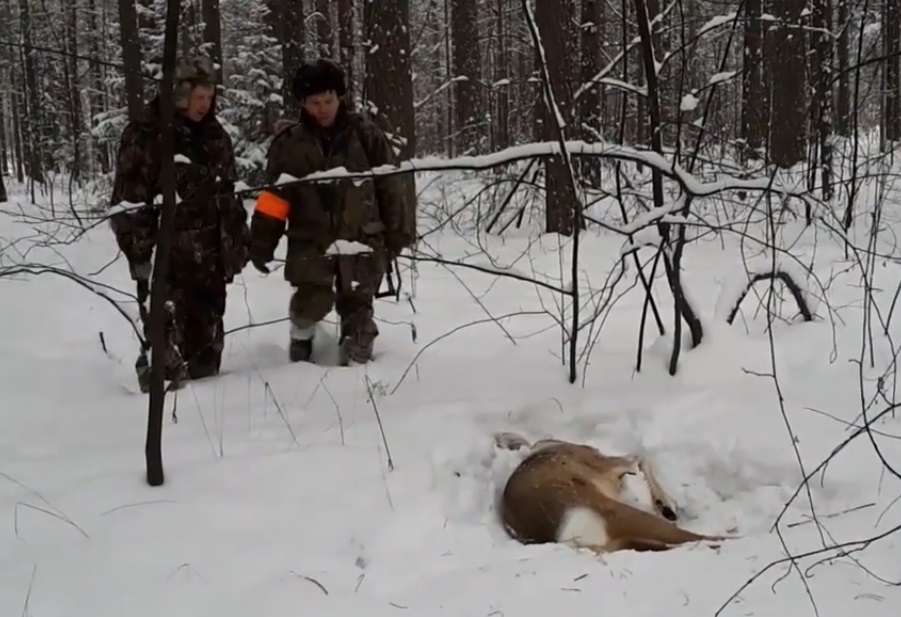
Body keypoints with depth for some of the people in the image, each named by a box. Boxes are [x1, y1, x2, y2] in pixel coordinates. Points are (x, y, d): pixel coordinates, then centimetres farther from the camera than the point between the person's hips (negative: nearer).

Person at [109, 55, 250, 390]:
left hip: (209, 255, 6)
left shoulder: (215, 137, 15)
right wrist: (138, 249, -15)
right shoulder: (146, 134, -7)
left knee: (207, 333, 12)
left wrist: (238, 241, 17)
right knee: (169, 331, -12)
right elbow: (128, 197, -10)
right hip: (166, 254, -6)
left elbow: (228, 195, 22)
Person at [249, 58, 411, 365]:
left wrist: (396, 234, 5)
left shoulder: (365, 133, -1)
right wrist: (261, 244, -1)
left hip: (362, 238, 0)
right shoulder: (289, 143, 1)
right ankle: (301, 340, 18)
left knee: (357, 308, 3)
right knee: (313, 300, -14)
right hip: (310, 240, 0)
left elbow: (390, 187, 4)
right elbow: (274, 198, 3)